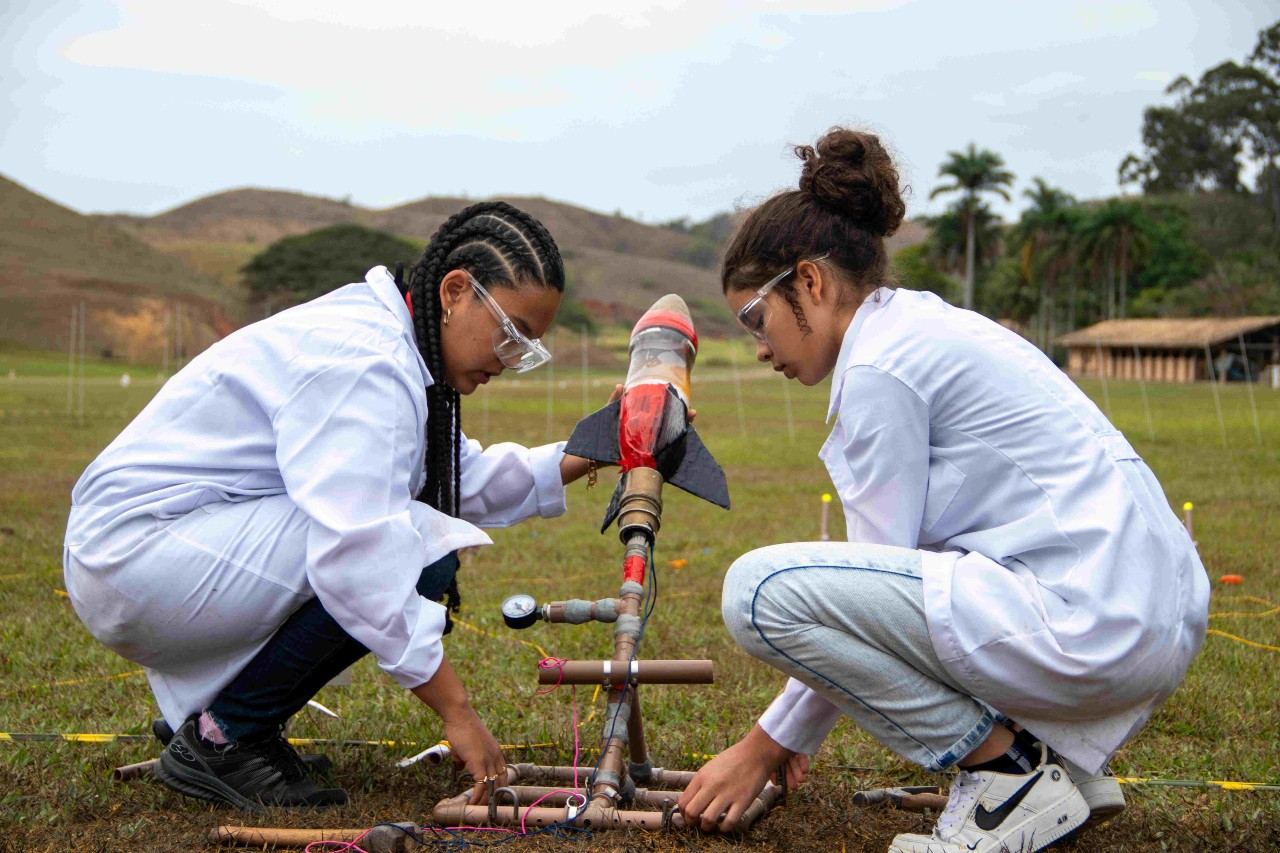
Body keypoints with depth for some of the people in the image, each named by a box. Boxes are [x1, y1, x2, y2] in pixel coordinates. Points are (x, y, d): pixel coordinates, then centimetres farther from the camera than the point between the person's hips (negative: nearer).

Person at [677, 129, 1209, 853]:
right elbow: (896, 566, 22)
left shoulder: (880, 365, -10)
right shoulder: (929, 326, 19)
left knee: (761, 587, -15)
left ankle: (1009, 772, -5)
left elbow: (878, 582, -7)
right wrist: (788, 733, 25)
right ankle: (1062, 759, 17)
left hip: (1090, 625, -10)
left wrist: (769, 744, 4)